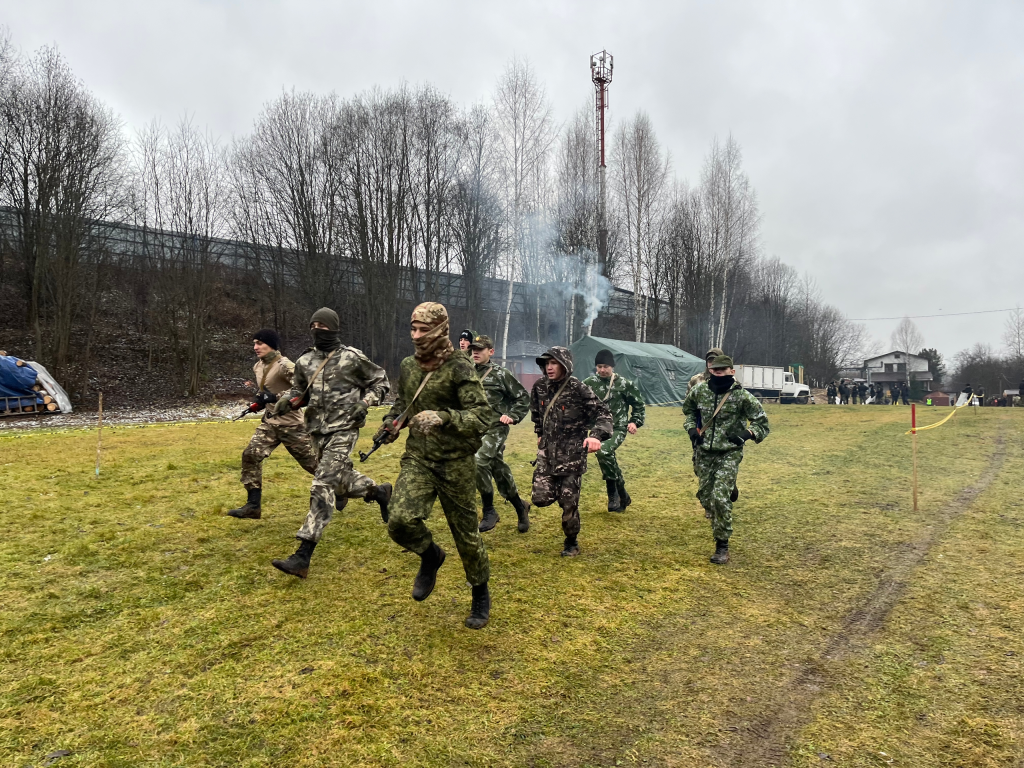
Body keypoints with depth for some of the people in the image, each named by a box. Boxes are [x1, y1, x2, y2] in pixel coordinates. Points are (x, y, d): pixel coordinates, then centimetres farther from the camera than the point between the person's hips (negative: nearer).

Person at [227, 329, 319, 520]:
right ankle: (253, 505, -4)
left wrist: (275, 397, -27)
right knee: (251, 455, -9)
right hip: (269, 422, 8)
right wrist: (260, 396, 5)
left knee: (311, 462, 2)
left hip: (290, 423, -7)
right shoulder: (258, 366, 9)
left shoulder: (284, 366, -18)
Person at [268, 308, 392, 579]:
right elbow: (299, 390, 18)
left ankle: (303, 557, -13)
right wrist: (288, 400, -4)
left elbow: (380, 381, 3)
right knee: (341, 478, 19)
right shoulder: (305, 361, 7)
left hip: (343, 430, -7)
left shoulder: (352, 358, -7)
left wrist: (365, 403, -12)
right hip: (317, 430, 7)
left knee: (323, 487, -13)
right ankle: (379, 491, 49)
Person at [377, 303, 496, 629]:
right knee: (400, 521, -18)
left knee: (466, 533, 7)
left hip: (455, 463, -4)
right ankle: (430, 555, 17)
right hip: (417, 458, 4)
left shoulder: (459, 368, -13)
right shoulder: (408, 366, 6)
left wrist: (443, 418, -34)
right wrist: (392, 422, 4)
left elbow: (484, 416, -20)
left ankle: (481, 595, 33)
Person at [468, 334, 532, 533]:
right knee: (499, 470, 11)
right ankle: (520, 507, 30)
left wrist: (512, 416, -9)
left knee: (479, 462, -24)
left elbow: (524, 398, 0)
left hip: (495, 428, -6)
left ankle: (489, 512, -9)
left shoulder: (501, 373, -4)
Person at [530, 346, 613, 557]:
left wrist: (597, 436, -30)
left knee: (568, 502, 1)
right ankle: (558, 489, 31)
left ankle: (571, 543, 24)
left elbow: (603, 412, -14)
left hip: (572, 452, -4)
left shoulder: (578, 389, -16)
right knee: (541, 498, -4)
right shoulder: (540, 386, 0)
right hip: (547, 450, 4)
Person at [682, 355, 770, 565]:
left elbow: (762, 422, -6)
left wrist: (746, 433, -24)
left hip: (729, 454, -4)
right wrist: (691, 428, 2)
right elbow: (688, 409, 19)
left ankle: (722, 546, -2)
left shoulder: (742, 396, -13)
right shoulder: (700, 391, -1)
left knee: (719, 497, -16)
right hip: (705, 453, 5)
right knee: (705, 496, 12)